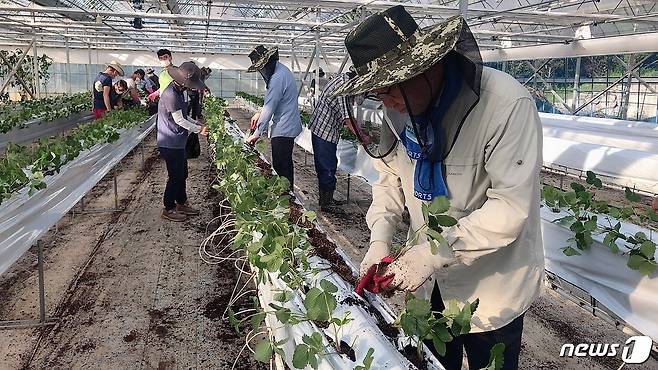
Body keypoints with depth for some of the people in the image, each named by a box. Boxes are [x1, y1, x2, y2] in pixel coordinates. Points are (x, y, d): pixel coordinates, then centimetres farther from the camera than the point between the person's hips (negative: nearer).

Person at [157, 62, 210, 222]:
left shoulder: (178, 91, 10)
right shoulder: (170, 94, -21)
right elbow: (179, 120, -20)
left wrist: (198, 124, 7)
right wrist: (199, 129, -10)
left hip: (177, 143, 10)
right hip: (170, 144, -10)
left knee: (182, 174, 17)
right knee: (175, 176, 0)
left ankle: (182, 204, 30)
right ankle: (168, 209, 13)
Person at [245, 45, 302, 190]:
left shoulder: (277, 78, -22)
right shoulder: (282, 70, 11)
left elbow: (269, 108, -20)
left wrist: (257, 133, -15)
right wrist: (260, 113, 12)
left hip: (283, 129, -11)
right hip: (288, 127, 11)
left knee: (280, 167, -5)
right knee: (286, 164, 18)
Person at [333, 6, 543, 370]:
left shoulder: (507, 105, -28)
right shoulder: (399, 107, -7)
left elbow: (511, 208, -28)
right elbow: (389, 174, 5)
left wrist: (432, 255, -29)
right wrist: (380, 239, -9)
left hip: (491, 287, -5)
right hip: (429, 278, 6)